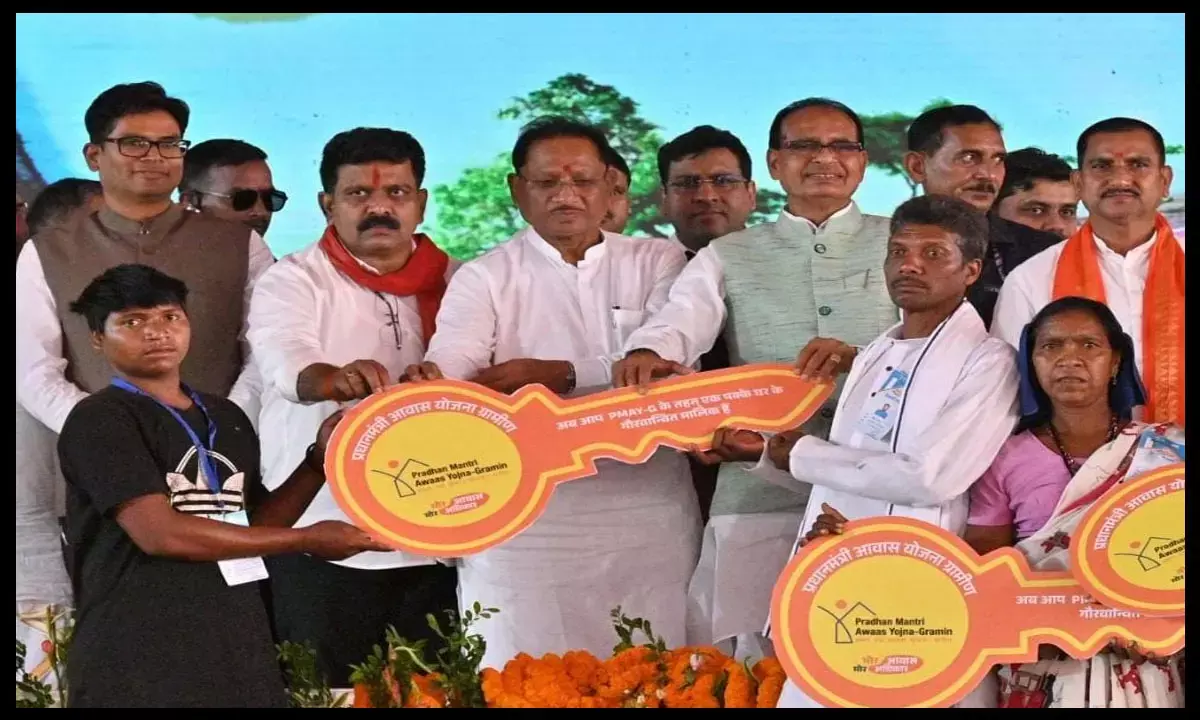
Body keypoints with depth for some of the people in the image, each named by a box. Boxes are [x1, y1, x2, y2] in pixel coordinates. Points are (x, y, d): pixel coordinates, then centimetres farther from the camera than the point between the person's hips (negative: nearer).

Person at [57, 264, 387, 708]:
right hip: (138, 658, -6)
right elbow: (159, 533, -17)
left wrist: (319, 462, 3)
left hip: (237, 646, 6)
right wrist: (306, 541, -11)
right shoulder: (100, 420, -7)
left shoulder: (227, 419, 13)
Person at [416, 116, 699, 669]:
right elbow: (447, 370, -12)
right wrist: (428, 384, -37)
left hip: (649, 515, 1)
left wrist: (559, 374, -20)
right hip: (528, 523, -1)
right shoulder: (484, 278, 4)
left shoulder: (658, 262, 7)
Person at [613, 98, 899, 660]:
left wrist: (862, 360, -17)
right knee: (760, 663, -2)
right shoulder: (727, 259, 13)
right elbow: (680, 322, -4)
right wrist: (647, 352, -28)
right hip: (760, 493, 0)